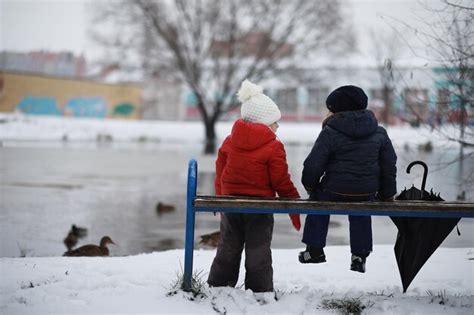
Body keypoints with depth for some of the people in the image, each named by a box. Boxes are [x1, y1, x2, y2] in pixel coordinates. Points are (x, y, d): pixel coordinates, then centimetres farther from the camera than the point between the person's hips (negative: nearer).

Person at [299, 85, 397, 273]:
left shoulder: (330, 132, -10)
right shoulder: (379, 133, 4)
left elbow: (313, 164, -8)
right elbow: (389, 166, 9)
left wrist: (310, 185, 11)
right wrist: (387, 194, 20)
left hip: (334, 191, -3)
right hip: (367, 192, 3)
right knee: (361, 216, 31)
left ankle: (314, 249, 25)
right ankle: (360, 256, 26)